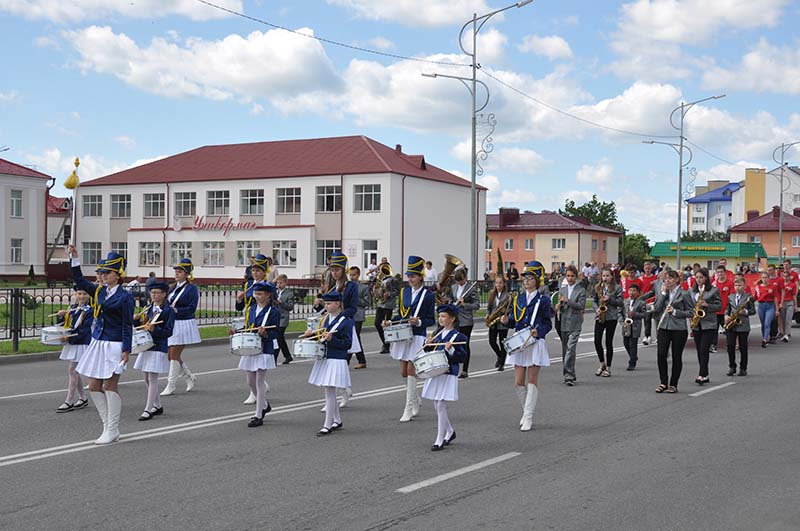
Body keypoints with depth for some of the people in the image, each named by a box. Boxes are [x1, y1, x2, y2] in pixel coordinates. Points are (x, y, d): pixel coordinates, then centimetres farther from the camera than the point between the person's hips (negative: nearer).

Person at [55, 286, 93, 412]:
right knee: (74, 371, 12)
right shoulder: (72, 308, 12)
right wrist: (61, 316, -3)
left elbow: (84, 329, -17)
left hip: (81, 343, -8)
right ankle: (83, 398, 24)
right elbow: (63, 324, 16)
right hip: (70, 343, 8)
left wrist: (69, 337, -24)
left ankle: (69, 402, -6)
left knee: (72, 370, -9)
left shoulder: (90, 310, -10)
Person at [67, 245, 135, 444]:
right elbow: (80, 280, 15)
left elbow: (127, 326, -11)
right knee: (94, 387, 7)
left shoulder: (125, 297, -10)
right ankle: (108, 426, 17)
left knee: (110, 387, -3)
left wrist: (126, 351, -15)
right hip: (97, 344, 7)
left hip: (114, 346, -7)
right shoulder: (99, 291, 9)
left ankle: (112, 431, 7)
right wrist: (74, 258, 4)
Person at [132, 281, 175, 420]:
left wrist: (154, 330, -27)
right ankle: (157, 406, 26)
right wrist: (135, 319, -4)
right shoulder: (148, 308, 12)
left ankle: (148, 409, -2)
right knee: (146, 378, 12)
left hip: (158, 348, -7)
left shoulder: (168, 311, -8)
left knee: (152, 378, -6)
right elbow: (139, 325, 16)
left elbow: (168, 331, -13)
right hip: (145, 346, 7)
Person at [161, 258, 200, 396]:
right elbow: (168, 303, 19)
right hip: (171, 324, 8)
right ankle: (190, 377, 25)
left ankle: (171, 386, 2)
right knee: (170, 355, 8)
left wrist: (176, 310, -27)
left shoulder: (192, 289, -8)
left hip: (184, 325, -8)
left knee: (174, 355, -6)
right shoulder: (174, 288, 14)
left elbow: (192, 308, -17)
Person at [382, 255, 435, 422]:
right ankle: (415, 400, 31)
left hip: (418, 337, -5)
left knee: (411, 370, -8)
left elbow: (431, 320, -4)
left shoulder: (428, 295, -5)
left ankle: (409, 408, -3)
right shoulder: (404, 292, 10)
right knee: (403, 372, 9)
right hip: (402, 335, 5)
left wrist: (419, 322, -21)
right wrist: (391, 322, -2)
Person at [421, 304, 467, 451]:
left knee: (441, 406, -8)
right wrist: (428, 344, 1)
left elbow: (462, 357, -12)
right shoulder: (438, 334, 12)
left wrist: (450, 350, -26)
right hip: (435, 372, 7)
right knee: (437, 405, 13)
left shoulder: (458, 337, -9)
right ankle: (450, 431, 33)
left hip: (448, 375, -7)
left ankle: (440, 440, -1)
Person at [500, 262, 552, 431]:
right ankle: (527, 410, 25)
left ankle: (528, 417, 1)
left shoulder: (543, 300, -2)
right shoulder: (518, 299, 11)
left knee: (532, 381, -2)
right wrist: (507, 320, -8)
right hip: (519, 343, 4)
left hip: (535, 344, -4)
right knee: (518, 382, 4)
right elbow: (514, 320, 14)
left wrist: (538, 332, -21)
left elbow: (548, 324, -2)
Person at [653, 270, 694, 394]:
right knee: (661, 355, -5)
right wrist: (663, 293, -6)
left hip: (678, 329, -3)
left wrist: (675, 312, -14)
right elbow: (656, 309, -1)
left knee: (676, 357, 3)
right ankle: (663, 382, 8)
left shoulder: (683, 294, -2)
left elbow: (690, 312, -3)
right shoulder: (662, 293, 10)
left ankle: (673, 384, 12)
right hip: (663, 327, 3)